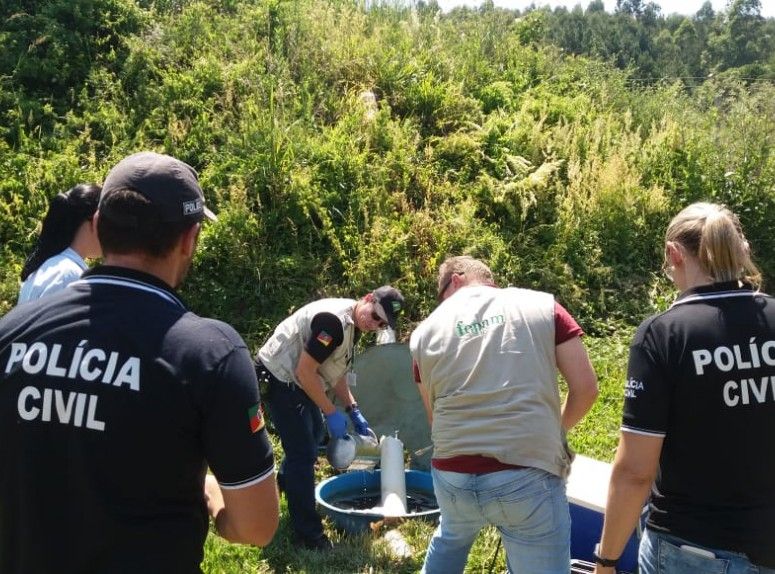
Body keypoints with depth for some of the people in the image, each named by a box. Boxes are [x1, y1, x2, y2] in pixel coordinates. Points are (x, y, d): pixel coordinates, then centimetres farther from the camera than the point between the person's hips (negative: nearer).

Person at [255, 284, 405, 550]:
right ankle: (308, 535, 0)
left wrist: (353, 411, 7)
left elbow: (336, 371, 14)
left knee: (314, 433, 28)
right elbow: (305, 371, -28)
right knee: (303, 452, -9)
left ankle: (286, 482, 55)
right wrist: (331, 413, -21)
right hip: (278, 378, -11)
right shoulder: (334, 319, -28)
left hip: (295, 380, 11)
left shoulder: (352, 325, 4)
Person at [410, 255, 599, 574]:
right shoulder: (541, 305, 5)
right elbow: (586, 387, 1)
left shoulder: (426, 329, 9)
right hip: (527, 476, -3)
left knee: (450, 538, 35)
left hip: (452, 479, 3)